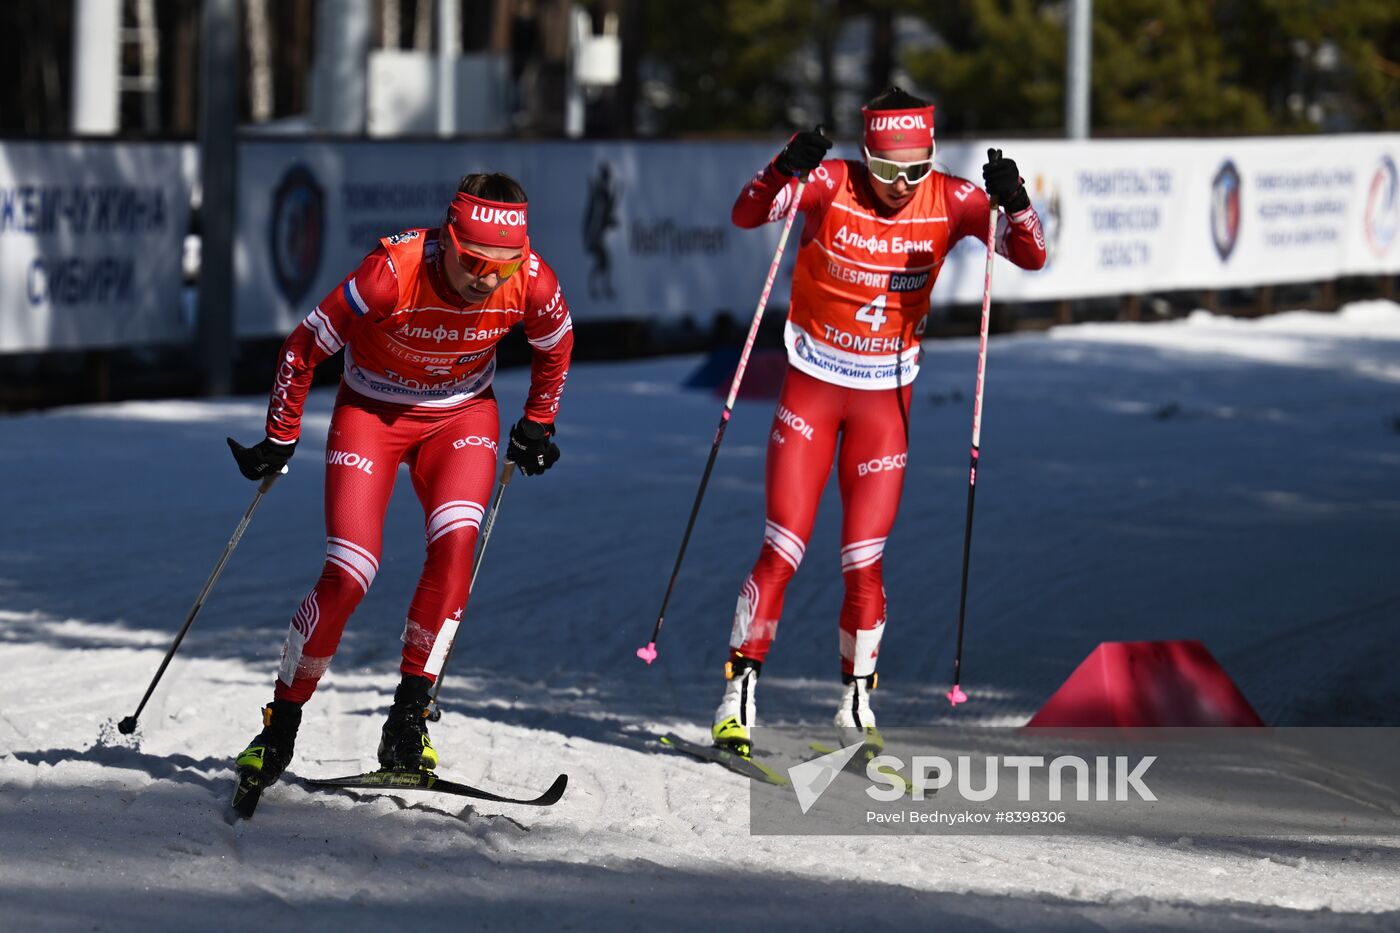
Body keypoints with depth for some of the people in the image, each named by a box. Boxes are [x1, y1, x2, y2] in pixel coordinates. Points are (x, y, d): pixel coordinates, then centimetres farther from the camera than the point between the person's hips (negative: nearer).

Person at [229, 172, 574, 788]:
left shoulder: (532, 283, -23)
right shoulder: (392, 273, -33)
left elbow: (555, 344, 3)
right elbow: (304, 347, -18)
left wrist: (538, 424, 12)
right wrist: (279, 441, -10)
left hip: (462, 415, 2)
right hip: (371, 410, -2)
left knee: (456, 543, -25)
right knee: (348, 576, -14)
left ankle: (409, 716, -15)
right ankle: (280, 728, 4)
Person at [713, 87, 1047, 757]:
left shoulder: (949, 201, -10)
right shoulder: (830, 186, -15)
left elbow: (1031, 256, -14)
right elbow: (746, 215, -24)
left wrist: (1013, 203, -33)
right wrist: (784, 169, -43)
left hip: (885, 399, 1)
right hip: (812, 388, -1)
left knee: (864, 564, 0)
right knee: (782, 551, -7)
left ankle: (856, 705, 17)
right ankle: (738, 695, 2)